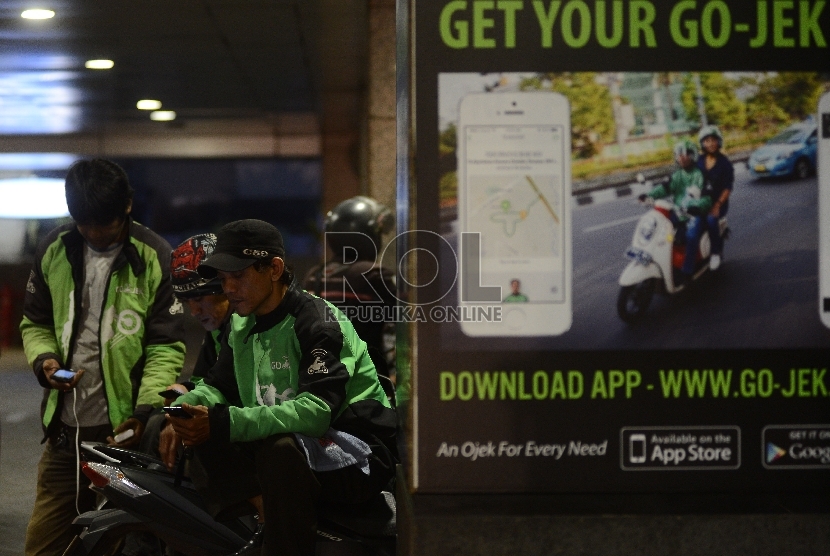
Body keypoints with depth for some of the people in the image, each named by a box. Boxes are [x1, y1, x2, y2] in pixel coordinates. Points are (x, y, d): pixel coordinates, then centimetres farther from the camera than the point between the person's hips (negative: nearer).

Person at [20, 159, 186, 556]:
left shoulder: (154, 258, -4)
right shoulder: (55, 251, 7)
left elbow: (166, 346, -5)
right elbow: (35, 322, 19)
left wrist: (146, 409, -17)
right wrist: (44, 360, -3)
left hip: (124, 433, -4)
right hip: (64, 431, 4)